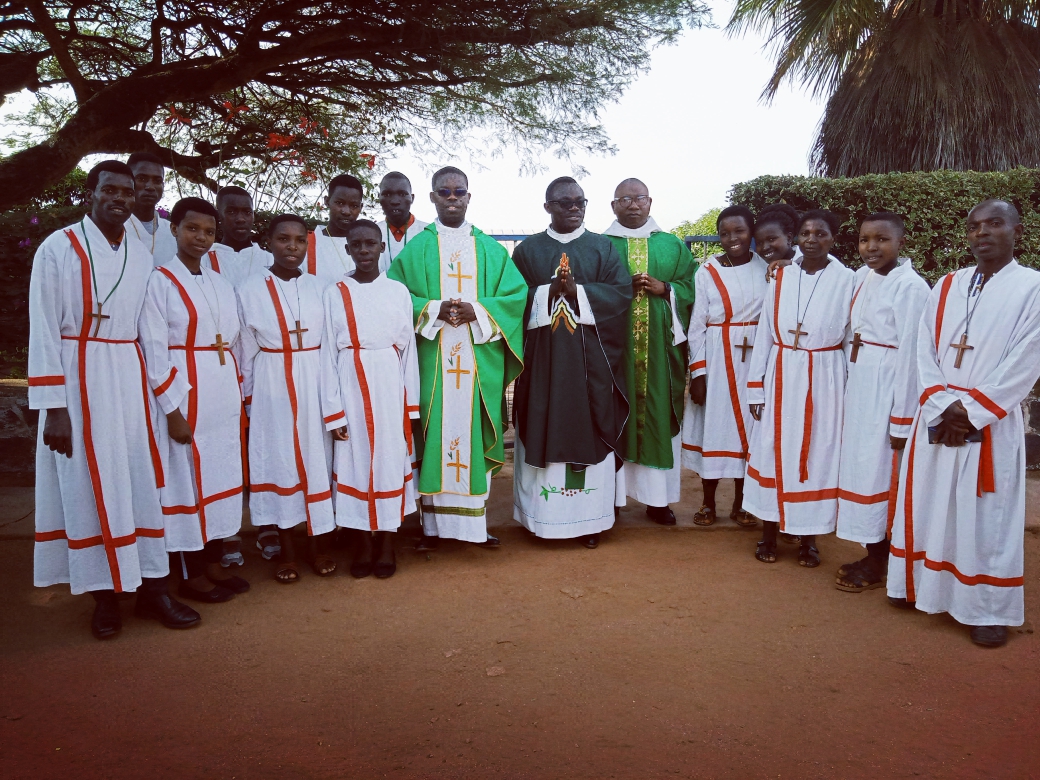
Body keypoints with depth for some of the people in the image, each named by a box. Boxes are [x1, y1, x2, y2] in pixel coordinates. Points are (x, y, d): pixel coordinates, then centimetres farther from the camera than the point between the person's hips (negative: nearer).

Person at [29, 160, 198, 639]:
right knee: (89, 487, 4)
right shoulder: (58, 249, -5)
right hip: (78, 383, -4)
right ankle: (104, 594, 17)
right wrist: (53, 407, -12)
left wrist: (158, 393, 7)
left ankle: (152, 586, 17)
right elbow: (43, 331, -7)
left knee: (142, 482, 6)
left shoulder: (142, 256, 8)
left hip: (130, 381, 4)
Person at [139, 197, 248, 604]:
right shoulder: (160, 282, -5)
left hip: (224, 396, 6)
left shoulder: (222, 285, 12)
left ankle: (214, 563, 24)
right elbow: (154, 353, -10)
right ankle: (192, 575, 14)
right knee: (187, 479, 2)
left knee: (221, 476, 11)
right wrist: (172, 410, -14)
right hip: (185, 395, -6)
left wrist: (241, 398, 10)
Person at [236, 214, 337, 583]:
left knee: (318, 458, 5)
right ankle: (286, 550, 15)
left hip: (315, 385, 2)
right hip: (271, 388, -2)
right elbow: (244, 350, 1)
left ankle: (319, 543, 18)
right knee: (278, 461, 4)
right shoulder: (250, 289, -1)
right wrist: (247, 400, 1)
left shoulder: (319, 289, 4)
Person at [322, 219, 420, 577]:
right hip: (352, 390, 0)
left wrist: (411, 405, 2)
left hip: (390, 389, 0)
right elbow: (329, 353, 0)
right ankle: (363, 546, 18)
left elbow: (408, 348, 4)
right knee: (356, 462, 5)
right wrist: (333, 411, -5)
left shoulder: (399, 291, 3)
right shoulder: (335, 294, 2)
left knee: (390, 461, 5)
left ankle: (386, 545, 18)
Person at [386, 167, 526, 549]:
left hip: (480, 359, 1)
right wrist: (434, 310, -15)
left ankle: (476, 521, 12)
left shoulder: (490, 249, 12)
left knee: (474, 434, 3)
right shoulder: (415, 248, 8)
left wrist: (478, 311, -11)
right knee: (434, 435, -1)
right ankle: (433, 524, 9)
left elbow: (516, 294, 5)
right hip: (432, 358, -1)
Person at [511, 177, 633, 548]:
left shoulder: (603, 248, 10)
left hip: (591, 361, 0)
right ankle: (543, 516, 11)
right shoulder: (528, 249, 9)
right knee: (544, 431, 1)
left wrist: (577, 291, -13)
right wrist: (548, 292, -14)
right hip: (542, 358, 0)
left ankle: (589, 519, 10)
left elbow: (623, 291, -2)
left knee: (587, 431, 1)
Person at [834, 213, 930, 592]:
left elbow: (910, 355, -16)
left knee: (879, 472, 2)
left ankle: (878, 566, 17)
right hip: (858, 386, 8)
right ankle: (873, 554, 28)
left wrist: (902, 419, -16)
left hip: (886, 389, -8)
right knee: (860, 467, 14)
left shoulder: (911, 286, -15)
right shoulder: (862, 276, 7)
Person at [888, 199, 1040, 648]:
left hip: (992, 422, -4)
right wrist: (944, 405, -10)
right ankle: (921, 586, 25)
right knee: (927, 505, 10)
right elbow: (925, 350, 3)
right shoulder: (946, 286, 10)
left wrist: (971, 412, -14)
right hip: (936, 417, 4)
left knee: (988, 516, 1)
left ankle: (990, 610, 12)